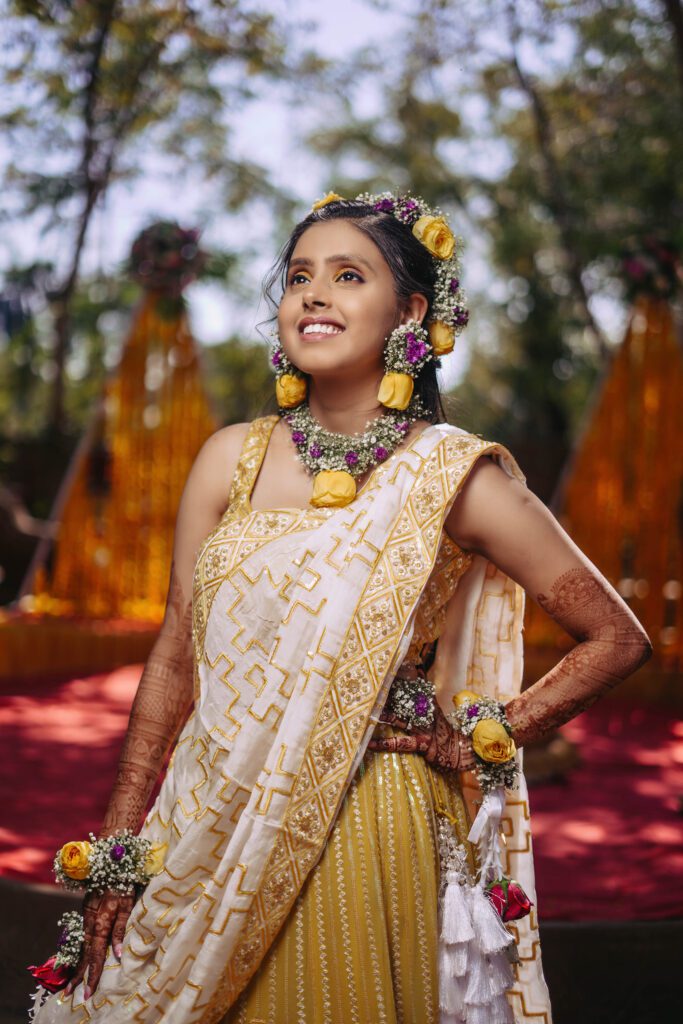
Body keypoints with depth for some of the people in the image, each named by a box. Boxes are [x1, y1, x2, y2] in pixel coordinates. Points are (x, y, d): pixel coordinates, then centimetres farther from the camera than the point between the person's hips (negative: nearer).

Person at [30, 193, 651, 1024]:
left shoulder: (453, 475, -7)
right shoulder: (233, 459, 2)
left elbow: (618, 637, -1)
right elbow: (175, 658, 5)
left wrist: (478, 740, -3)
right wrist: (118, 849, 3)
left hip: (364, 839, -3)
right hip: (214, 831, 3)